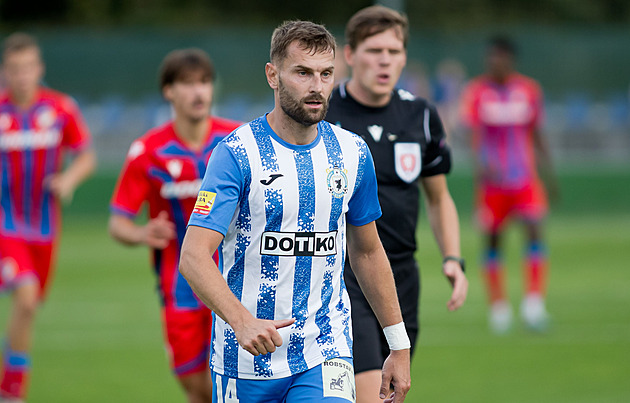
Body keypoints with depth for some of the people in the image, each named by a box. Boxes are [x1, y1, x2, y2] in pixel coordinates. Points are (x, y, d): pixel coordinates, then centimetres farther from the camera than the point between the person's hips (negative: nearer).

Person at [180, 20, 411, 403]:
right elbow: (194, 257, -19)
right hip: (246, 356, -2)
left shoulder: (352, 153, 5)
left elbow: (368, 252, 17)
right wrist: (242, 321, -35)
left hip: (326, 354, 2)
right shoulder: (237, 153, -10)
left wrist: (399, 346, 16)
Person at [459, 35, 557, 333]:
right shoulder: (476, 92, -3)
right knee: (492, 239, 3)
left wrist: (549, 174, 16)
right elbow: (474, 132, -16)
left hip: (525, 178, 1)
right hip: (492, 181, -1)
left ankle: (534, 301, -17)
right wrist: (480, 164, -34)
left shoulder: (529, 90, 6)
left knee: (534, 229, -15)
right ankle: (498, 306, 15)